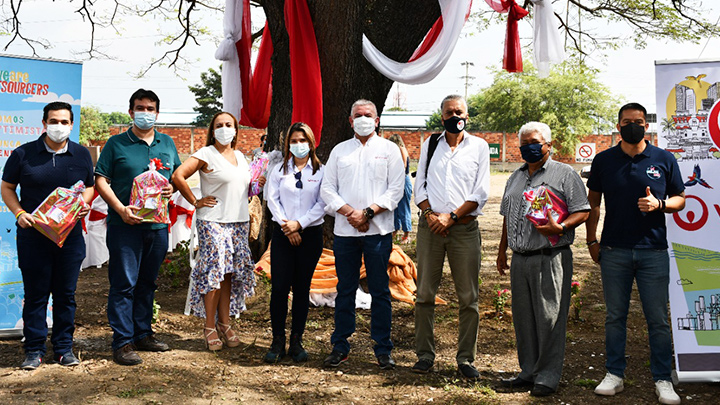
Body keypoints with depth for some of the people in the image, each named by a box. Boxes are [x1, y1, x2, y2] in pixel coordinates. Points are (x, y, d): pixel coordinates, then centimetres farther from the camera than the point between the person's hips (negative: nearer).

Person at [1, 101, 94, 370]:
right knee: (35, 294, 3)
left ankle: (64, 347, 19)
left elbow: (89, 187, 17)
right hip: (33, 234, -2)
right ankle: (34, 350, 13)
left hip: (70, 234, 2)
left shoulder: (82, 155, 7)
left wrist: (84, 203, -4)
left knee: (66, 294, 8)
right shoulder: (23, 154, 1)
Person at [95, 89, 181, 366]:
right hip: (125, 225, -5)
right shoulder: (116, 144, 0)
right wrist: (121, 208, -16)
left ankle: (143, 334, 25)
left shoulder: (167, 143, 13)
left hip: (158, 225, 5)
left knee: (147, 283, 14)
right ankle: (123, 342, 0)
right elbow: (101, 180, -3)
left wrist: (172, 189, -2)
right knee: (124, 283, -5)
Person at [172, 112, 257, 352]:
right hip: (213, 222, -6)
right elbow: (178, 176, -14)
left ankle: (225, 323, 16)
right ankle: (210, 327, 1)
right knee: (214, 272, -8)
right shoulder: (205, 155, -5)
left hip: (240, 223, 6)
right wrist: (195, 202, -9)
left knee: (229, 274, 8)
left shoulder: (240, 157, 16)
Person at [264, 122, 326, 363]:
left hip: (310, 233, -1)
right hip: (282, 234, 1)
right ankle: (277, 341, 3)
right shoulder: (280, 170, 9)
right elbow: (272, 199, 3)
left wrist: (299, 223, -12)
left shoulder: (321, 171, 4)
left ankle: (296, 341, 12)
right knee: (279, 287, -5)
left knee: (302, 288, 4)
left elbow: (322, 204, -3)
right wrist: (286, 225, -8)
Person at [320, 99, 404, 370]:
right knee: (345, 290, 7)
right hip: (345, 230, 2)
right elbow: (327, 189, 8)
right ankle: (340, 347, 16)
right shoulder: (340, 150, 14)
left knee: (380, 291, 1)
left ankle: (383, 349, 9)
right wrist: (349, 212, -8)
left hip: (378, 230, -2)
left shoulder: (389, 150, 7)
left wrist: (368, 212, -12)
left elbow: (396, 189, -1)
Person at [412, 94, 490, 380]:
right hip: (430, 225, 2)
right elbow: (419, 184, 10)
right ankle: (425, 354, 13)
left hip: (464, 227, -1)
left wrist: (451, 216, -10)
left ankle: (466, 358, 9)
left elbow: (481, 192, 0)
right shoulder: (429, 144, 13)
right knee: (425, 293, 3)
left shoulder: (479, 147, 6)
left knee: (468, 297, 0)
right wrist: (429, 213, -7)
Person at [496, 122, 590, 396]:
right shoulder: (516, 177, 20)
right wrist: (502, 250, 21)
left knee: (549, 318, -4)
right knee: (523, 318, 10)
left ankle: (547, 377, 5)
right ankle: (528, 372, 21)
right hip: (519, 258, 6)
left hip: (550, 258, -6)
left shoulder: (564, 174, 0)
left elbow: (582, 211, -6)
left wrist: (560, 227, -23)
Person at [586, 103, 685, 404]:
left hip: (653, 250, -1)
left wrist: (659, 204, -11)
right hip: (614, 251, 1)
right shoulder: (603, 160, 6)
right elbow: (593, 203, 12)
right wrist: (592, 241, 6)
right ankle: (614, 374, 18)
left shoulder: (665, 160, 3)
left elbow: (680, 199, 10)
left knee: (658, 318, 3)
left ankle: (662, 380, 12)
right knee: (615, 316, 8)